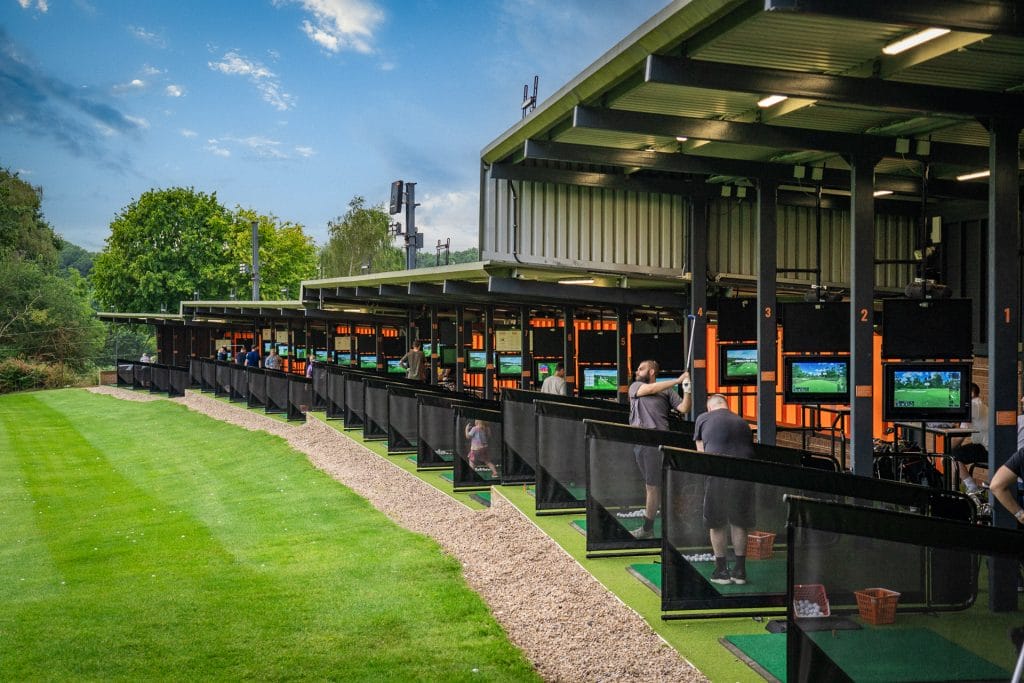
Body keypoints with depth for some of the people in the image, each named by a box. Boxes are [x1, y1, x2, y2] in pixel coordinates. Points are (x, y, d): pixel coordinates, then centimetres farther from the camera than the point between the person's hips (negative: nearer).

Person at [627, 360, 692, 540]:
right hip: (640, 442, 3)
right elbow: (650, 389, -6)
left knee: (652, 486, -3)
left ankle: (647, 528, 3)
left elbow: (684, 408, -1)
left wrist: (687, 390, -18)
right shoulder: (635, 387, 13)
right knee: (650, 484, 9)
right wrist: (678, 381, -11)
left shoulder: (667, 392, 7)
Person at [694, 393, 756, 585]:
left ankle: (721, 570, 16)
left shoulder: (703, 419, 13)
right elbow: (750, 449, 15)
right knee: (740, 522, 15)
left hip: (718, 474, -3)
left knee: (716, 523, 11)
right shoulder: (742, 422, 22)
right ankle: (740, 570, 20)